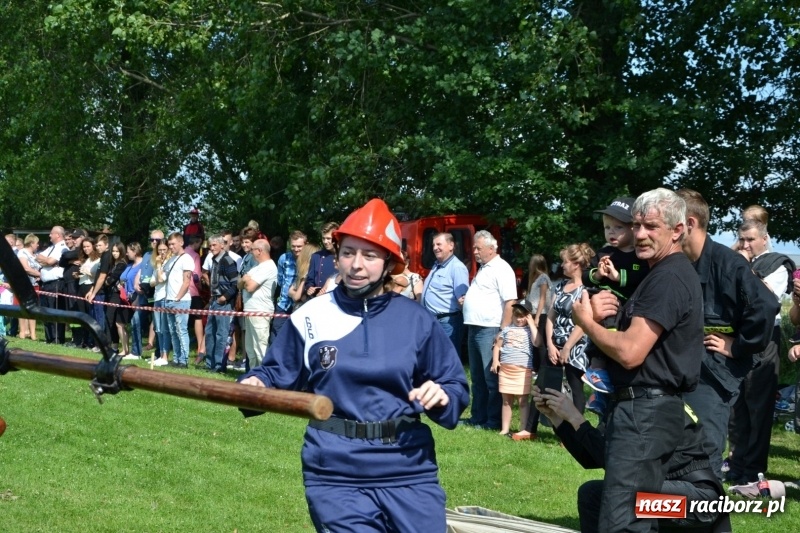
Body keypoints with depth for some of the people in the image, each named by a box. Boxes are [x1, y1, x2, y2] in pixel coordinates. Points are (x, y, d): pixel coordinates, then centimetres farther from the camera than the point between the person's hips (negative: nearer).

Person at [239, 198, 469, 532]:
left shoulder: (417, 321, 1)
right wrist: (256, 385, -12)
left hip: (409, 472, 1)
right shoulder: (310, 317, 1)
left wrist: (442, 397, -15)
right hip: (337, 474, -1)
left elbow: (456, 386, 7)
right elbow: (279, 375, 9)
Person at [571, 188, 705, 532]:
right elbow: (633, 340, 20)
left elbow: (629, 352, -23)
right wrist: (601, 316, -1)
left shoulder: (668, 278, -15)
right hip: (646, 409, 11)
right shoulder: (667, 273, 20)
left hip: (645, 412, -11)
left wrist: (585, 321, -6)